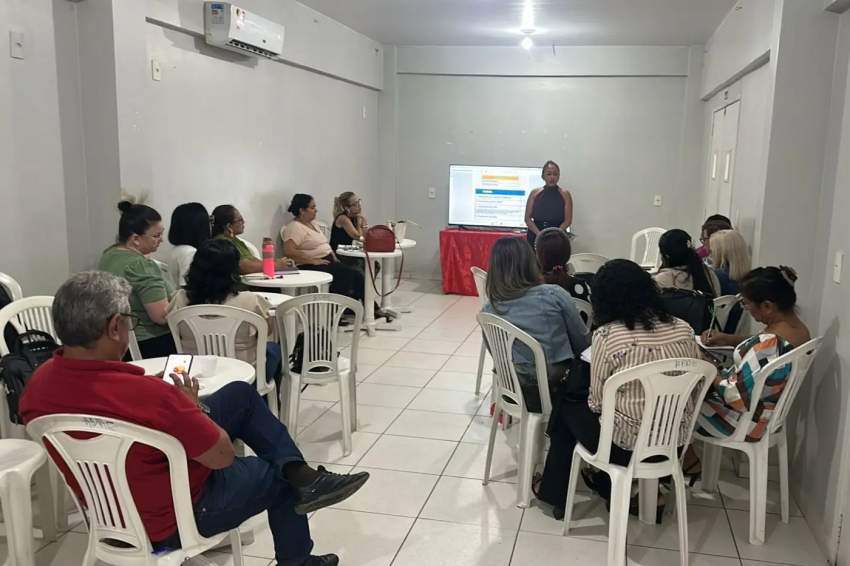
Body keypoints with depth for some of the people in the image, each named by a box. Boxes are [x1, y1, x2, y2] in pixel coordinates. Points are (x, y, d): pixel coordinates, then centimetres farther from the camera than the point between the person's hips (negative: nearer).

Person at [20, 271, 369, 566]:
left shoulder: (39, 383, -14)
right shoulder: (145, 393, -38)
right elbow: (222, 456, -23)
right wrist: (193, 407, -6)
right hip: (171, 518, -7)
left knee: (241, 395, 12)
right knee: (280, 478, 20)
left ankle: (300, 475, 13)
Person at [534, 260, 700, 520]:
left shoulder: (607, 335, -18)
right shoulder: (683, 330, -2)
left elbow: (597, 403, -11)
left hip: (627, 445, -5)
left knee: (566, 408, 23)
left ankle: (554, 490, 36)